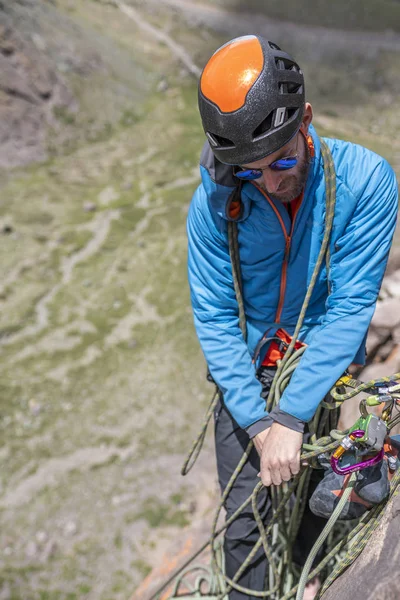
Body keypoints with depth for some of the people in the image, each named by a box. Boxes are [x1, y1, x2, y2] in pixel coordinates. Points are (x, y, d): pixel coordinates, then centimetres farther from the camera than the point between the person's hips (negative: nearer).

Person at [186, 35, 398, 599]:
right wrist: (258, 422, -21)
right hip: (248, 373, 0)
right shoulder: (214, 204, -18)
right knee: (247, 524, -3)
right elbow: (214, 319, -14)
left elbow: (351, 307, -23)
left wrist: (291, 417, -26)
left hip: (328, 368, 1)